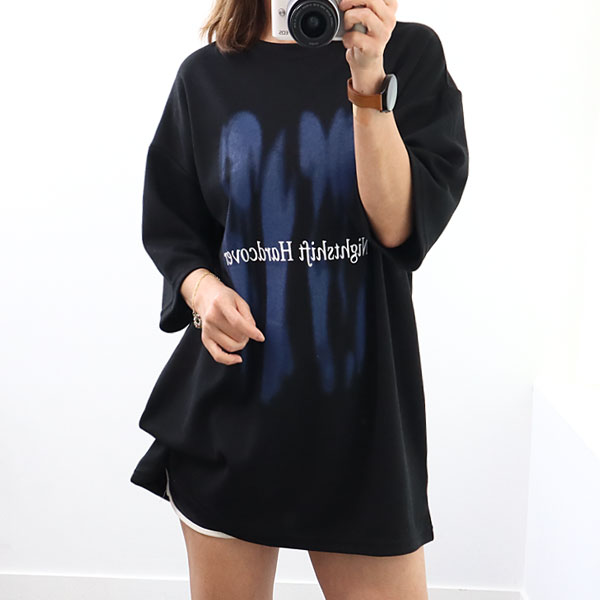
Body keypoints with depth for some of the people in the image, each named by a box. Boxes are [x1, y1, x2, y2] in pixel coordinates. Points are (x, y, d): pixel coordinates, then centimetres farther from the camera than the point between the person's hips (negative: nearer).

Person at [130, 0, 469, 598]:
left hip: (359, 398, -1)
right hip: (230, 399, 2)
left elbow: (401, 224, -11)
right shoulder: (206, 75, 4)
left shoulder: (409, 53, 0)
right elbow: (169, 227, 9)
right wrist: (201, 288, -11)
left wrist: (368, 79, -19)